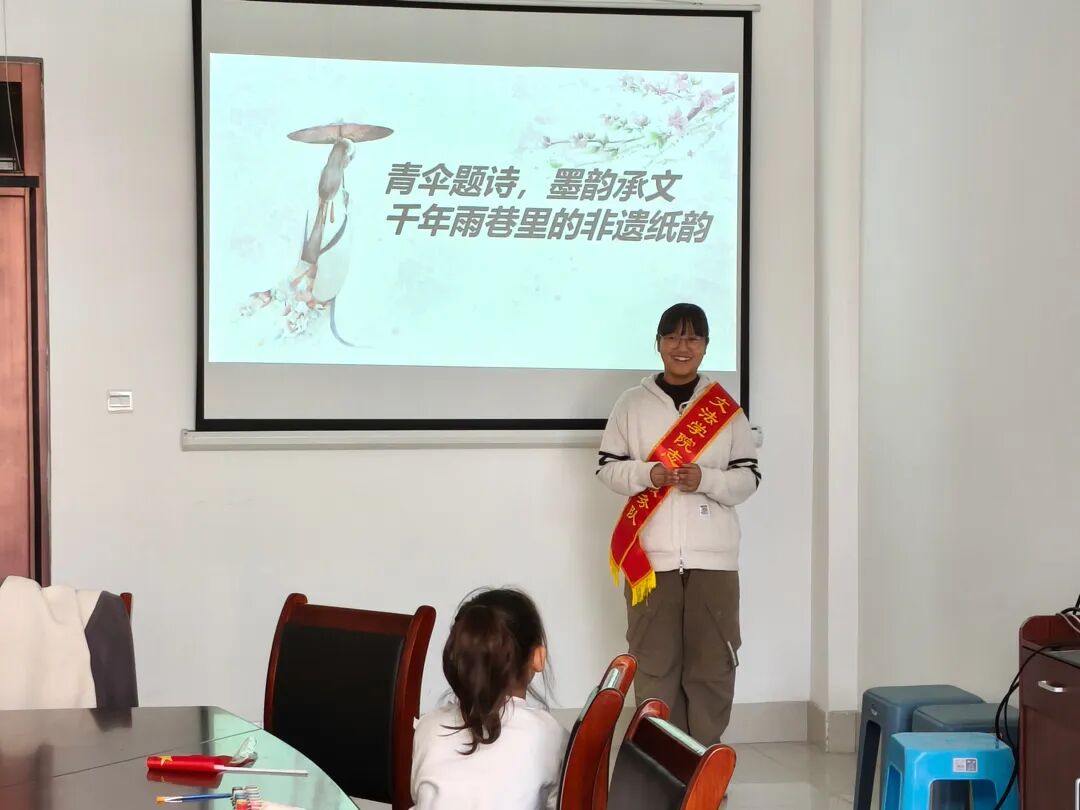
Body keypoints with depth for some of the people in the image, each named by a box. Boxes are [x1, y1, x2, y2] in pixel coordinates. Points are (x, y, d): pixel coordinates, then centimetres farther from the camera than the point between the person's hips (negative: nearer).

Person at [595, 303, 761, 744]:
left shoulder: (725, 406, 5)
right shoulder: (632, 403, 5)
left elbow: (748, 476, 5)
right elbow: (607, 467, 6)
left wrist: (705, 479, -14)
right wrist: (648, 474, -14)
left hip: (713, 556, 0)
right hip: (650, 555, 0)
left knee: (712, 666, 1)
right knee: (654, 664, 2)